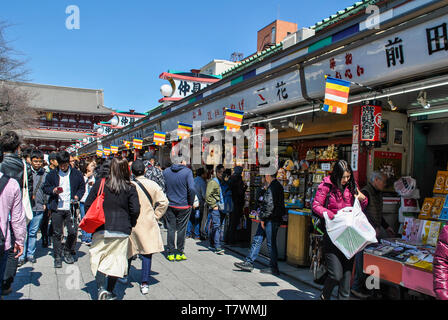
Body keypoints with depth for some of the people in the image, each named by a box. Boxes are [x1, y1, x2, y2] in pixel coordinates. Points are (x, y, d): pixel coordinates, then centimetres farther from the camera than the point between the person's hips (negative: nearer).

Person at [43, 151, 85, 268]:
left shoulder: (76, 174, 3)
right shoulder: (52, 174, 5)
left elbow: (82, 187, 11)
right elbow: (45, 187, 11)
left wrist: (77, 196, -7)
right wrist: (53, 190, -9)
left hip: (71, 208, 0)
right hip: (57, 208, 0)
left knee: (73, 232, 0)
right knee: (57, 233, 4)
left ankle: (67, 252, 23)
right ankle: (57, 257, 16)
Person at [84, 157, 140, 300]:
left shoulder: (100, 183, -2)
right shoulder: (130, 188, -4)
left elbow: (88, 204, 0)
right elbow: (135, 210, -8)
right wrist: (130, 224, 10)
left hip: (101, 229, 0)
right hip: (122, 230, 0)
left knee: (99, 259, 9)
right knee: (116, 260, 12)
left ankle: (101, 288, -8)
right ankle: (110, 291, 19)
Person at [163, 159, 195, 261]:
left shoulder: (166, 171, -1)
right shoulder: (187, 171, -12)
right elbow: (192, 189, -20)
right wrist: (191, 203, -7)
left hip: (170, 205, 3)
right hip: (184, 206, -3)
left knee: (171, 229, 11)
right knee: (181, 229, 9)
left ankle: (170, 253, 17)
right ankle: (179, 253, 17)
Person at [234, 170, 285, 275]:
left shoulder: (273, 187, -18)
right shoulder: (275, 185, 15)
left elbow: (270, 205, -22)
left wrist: (263, 218, -15)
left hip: (271, 220, -10)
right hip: (268, 219, 10)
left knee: (271, 243, 1)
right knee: (257, 240, 12)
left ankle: (274, 268, 13)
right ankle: (249, 262, 19)